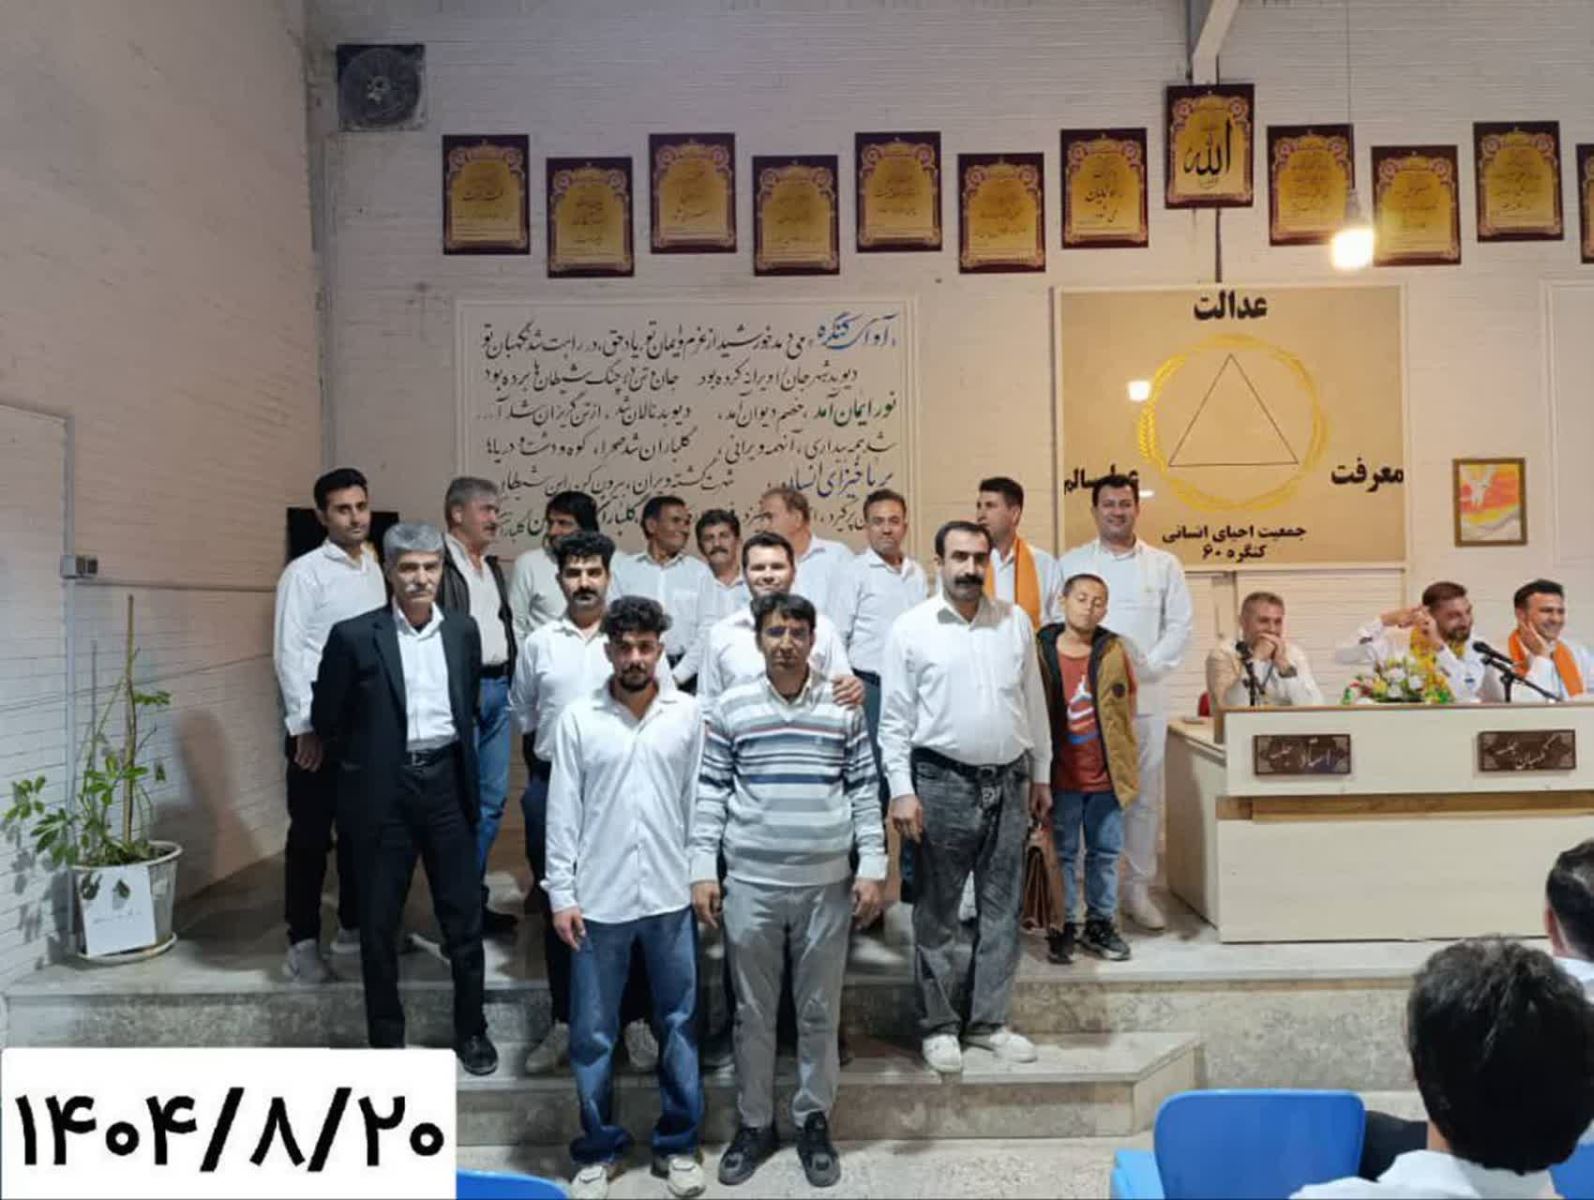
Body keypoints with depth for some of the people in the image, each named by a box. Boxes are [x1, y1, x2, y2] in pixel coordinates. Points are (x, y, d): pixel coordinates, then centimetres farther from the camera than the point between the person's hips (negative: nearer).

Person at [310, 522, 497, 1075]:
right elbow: (326, 719, 2)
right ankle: (386, 1039, 28)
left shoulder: (463, 631, 3)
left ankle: (471, 1029, 28)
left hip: (446, 784, 3)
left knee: (464, 916, 10)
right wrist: (367, 760, 10)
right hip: (384, 791, -2)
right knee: (379, 924, 10)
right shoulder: (354, 636, -8)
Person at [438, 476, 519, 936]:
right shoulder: (438, 562, -9)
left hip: (497, 689, 8)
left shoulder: (491, 566, 18)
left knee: (492, 799, 12)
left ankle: (475, 898, 24)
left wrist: (511, 682, 15)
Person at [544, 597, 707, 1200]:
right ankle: (599, 1150, 29)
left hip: (670, 897, 1)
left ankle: (677, 1144, 29)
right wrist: (560, 894, -5)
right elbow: (562, 812, -2)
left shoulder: (687, 714, -1)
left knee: (679, 1024, 11)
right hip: (599, 899, -1)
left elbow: (697, 803, 3)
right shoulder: (578, 718, -3)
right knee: (593, 1033, 10)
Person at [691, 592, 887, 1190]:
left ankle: (814, 1121, 30)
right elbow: (710, 792, 3)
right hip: (750, 883, 0)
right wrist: (702, 869, -2)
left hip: (827, 883, 0)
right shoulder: (731, 708, 0)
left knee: (819, 1012, 12)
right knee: (753, 1013, 12)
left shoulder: (843, 706, 1)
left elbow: (864, 791, 4)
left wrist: (872, 867, -1)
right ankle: (754, 1123, 30)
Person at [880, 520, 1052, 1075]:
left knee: (1001, 909, 11)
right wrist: (902, 790, -10)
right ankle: (937, 1025, 20)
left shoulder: (1015, 622, 6)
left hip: (1009, 782, 4)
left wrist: (1041, 775, 12)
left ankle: (989, 1020, 26)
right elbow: (895, 718, -5)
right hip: (943, 782, -4)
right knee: (937, 911, 6)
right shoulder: (911, 628, -4)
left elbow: (1034, 703, 12)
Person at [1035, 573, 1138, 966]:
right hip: (1061, 776, -2)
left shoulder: (1114, 652, -1)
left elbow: (1127, 707, 11)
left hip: (1106, 775, 2)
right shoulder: (1041, 652, -7)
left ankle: (1101, 923, 29)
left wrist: (1125, 762, 10)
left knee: (1106, 853, 13)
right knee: (1062, 855, 10)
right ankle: (1063, 926, 23)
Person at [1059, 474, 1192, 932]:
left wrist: (1146, 668, -7)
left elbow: (1181, 624, 4)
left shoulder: (1164, 564, 9)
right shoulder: (1071, 563, 7)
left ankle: (1138, 889, 15)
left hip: (1145, 696, 1)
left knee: (1144, 794, 4)